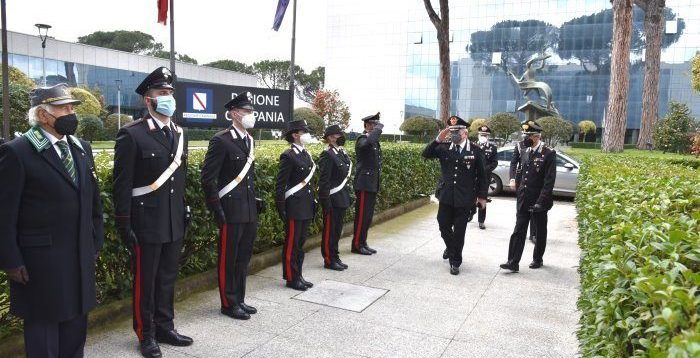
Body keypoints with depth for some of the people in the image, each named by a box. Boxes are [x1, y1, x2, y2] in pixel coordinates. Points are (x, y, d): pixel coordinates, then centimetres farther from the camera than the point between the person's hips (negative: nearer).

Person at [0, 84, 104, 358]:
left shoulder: (82, 148, 9)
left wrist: (96, 242, 11)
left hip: (81, 258, 6)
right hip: (41, 261, -6)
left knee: (76, 327, 16)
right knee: (43, 328, 10)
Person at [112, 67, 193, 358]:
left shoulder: (179, 134, 9)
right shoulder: (131, 134, -11)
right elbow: (122, 185, -11)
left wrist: (184, 214, 14)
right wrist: (124, 226, -12)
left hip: (175, 223, 6)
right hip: (146, 223, -6)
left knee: (167, 279, 16)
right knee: (144, 281, 9)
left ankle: (164, 328, 31)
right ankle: (146, 334, 25)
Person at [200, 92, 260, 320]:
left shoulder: (249, 140, 12)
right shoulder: (221, 140, -13)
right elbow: (208, 178, -15)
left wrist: (255, 200, 15)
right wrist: (216, 209, -16)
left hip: (249, 211, 8)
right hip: (231, 212, -8)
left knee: (243, 258, 16)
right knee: (228, 259, 6)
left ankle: (239, 300, 29)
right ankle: (228, 304, 19)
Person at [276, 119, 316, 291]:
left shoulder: (306, 154, 12)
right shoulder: (288, 156, -14)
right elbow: (280, 185, -15)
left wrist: (312, 202, 15)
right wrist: (281, 210, -16)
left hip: (306, 207, 8)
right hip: (294, 207, -8)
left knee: (300, 242, 15)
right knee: (291, 244, 4)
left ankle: (298, 275, 25)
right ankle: (291, 278, 14)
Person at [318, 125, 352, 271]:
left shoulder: (342, 153, 11)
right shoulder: (327, 155, -16)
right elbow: (323, 181, -19)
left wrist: (347, 197, 16)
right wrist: (326, 203, -20)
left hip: (342, 199, 9)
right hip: (332, 200, -9)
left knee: (337, 230, 16)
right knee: (330, 230, 3)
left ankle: (335, 257, 27)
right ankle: (329, 260, 14)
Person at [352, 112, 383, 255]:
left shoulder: (374, 141, 16)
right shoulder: (362, 139, -11)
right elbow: (368, 142, -38)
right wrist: (378, 127, -22)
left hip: (373, 183, 9)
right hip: (364, 184, -9)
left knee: (368, 216, 13)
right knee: (362, 215, -2)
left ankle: (363, 242, 22)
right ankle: (357, 245, 7)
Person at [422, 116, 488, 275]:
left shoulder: (476, 150, -4)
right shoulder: (444, 147, 2)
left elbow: (482, 174, 0)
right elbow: (426, 154, -7)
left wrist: (482, 195, 1)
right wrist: (438, 140, -19)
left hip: (464, 198, -2)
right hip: (446, 196, 2)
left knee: (459, 231, 4)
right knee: (444, 226, 11)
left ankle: (455, 261, 19)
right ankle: (451, 247, 42)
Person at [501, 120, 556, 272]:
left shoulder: (549, 153, -12)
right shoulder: (525, 152, 7)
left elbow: (549, 180, -16)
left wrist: (541, 201, -20)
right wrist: (519, 190, 9)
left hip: (539, 201, -5)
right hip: (523, 200, 5)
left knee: (540, 232, 12)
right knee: (518, 231, 1)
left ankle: (537, 259, 27)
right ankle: (513, 262, 1)